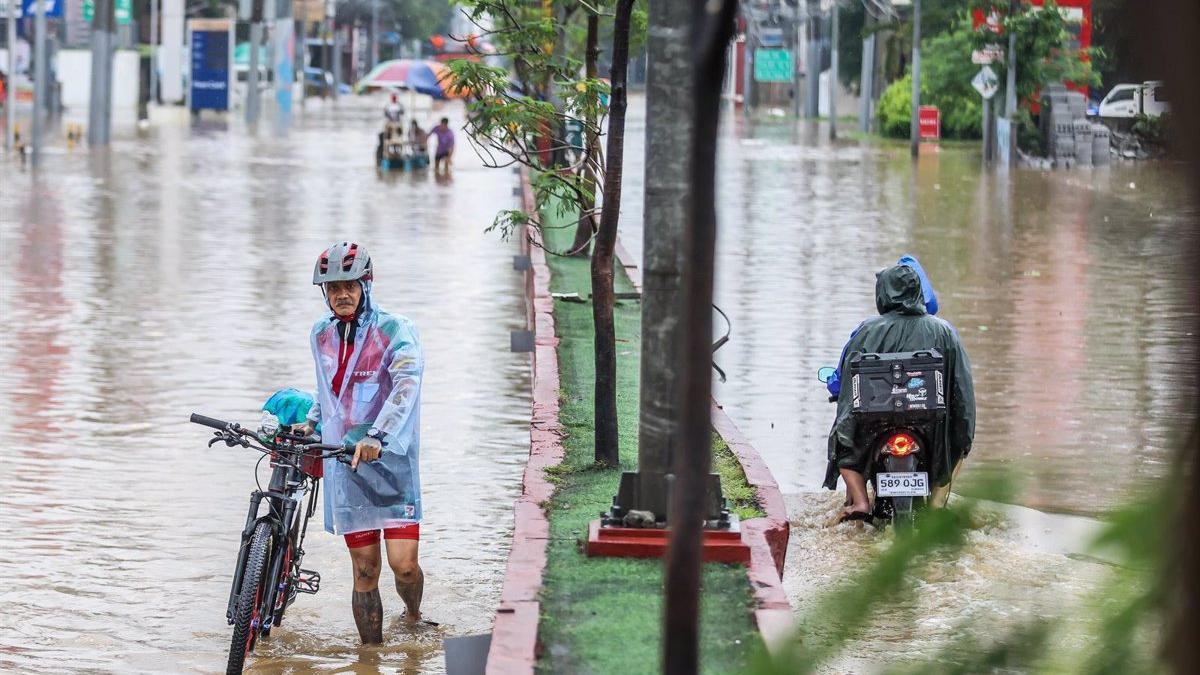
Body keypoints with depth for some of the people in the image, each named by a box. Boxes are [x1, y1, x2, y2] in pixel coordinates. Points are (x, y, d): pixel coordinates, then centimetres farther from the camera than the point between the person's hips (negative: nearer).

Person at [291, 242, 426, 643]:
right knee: (365, 570, 1)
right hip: (345, 463, 4)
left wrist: (377, 437, -36)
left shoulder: (394, 331, -7)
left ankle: (413, 616, 23)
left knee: (403, 563, -9)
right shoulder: (321, 335, 10)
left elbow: (406, 384, -23)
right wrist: (311, 423, 14)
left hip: (391, 460, -4)